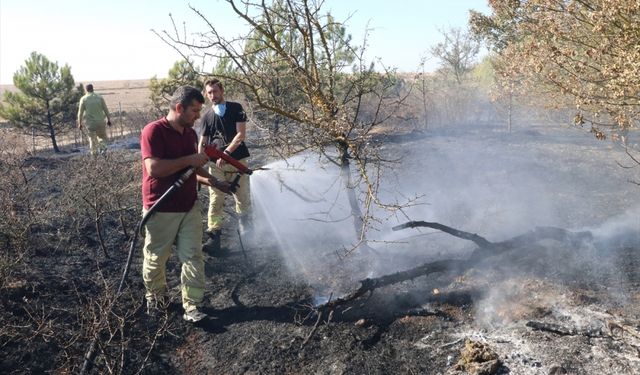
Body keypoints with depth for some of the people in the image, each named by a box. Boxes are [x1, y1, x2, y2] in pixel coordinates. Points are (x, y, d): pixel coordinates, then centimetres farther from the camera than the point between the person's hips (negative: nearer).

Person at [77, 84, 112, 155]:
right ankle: (102, 146, -9)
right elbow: (105, 109, 2)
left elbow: (80, 112, -1)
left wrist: (79, 123, 6)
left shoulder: (83, 99, -3)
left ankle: (94, 152, 10)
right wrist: (108, 119, 10)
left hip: (90, 122, -1)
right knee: (102, 136, 15)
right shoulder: (99, 97, 0)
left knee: (92, 138, 10)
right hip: (100, 121, 1)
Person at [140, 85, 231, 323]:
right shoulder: (153, 131, -16)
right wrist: (189, 160, -22)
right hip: (161, 210, -6)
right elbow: (153, 168, -28)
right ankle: (155, 296, 38)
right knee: (155, 258, 13)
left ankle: (192, 306, 12)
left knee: (193, 256, 3)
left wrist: (213, 182, 4)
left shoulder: (191, 133, 7)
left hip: (190, 207, 6)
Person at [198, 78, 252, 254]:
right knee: (215, 200, -6)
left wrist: (226, 152, -16)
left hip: (238, 159, -1)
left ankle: (246, 232, 24)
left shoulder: (236, 108, 2)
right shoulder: (207, 116, 9)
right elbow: (203, 141, 9)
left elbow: (241, 134, -6)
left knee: (243, 199, 6)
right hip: (216, 163, 1)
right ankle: (214, 237, -5)